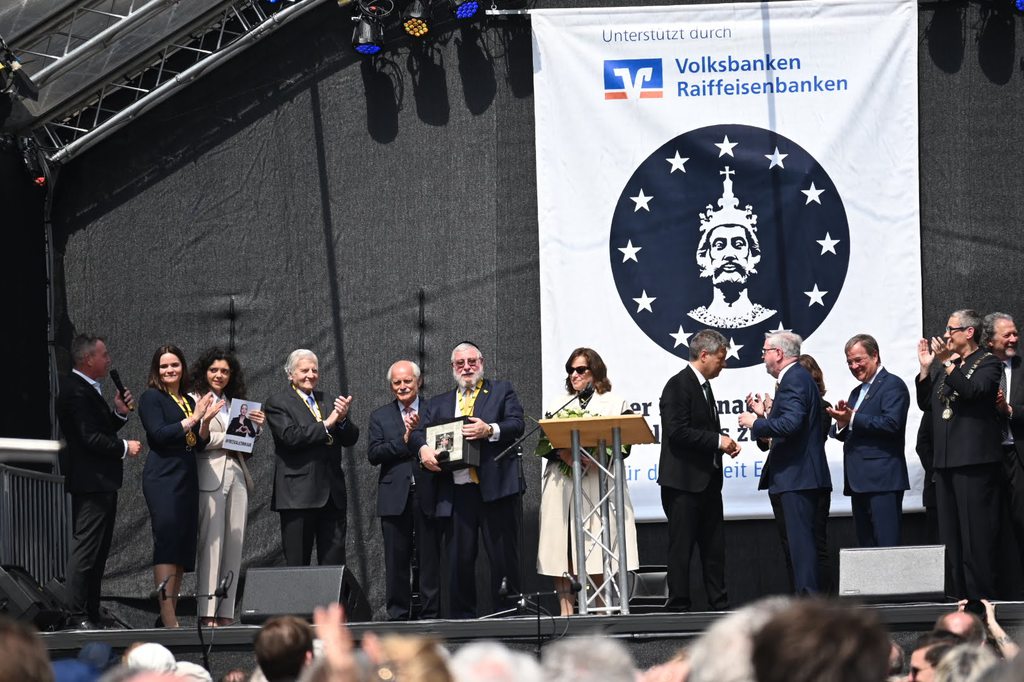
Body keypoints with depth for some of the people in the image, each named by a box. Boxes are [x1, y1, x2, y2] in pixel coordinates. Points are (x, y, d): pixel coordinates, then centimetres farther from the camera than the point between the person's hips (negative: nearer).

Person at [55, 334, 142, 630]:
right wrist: (124, 447, -12)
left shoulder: (88, 389, 17)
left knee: (98, 550, 14)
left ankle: (91, 613, 18)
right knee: (85, 551, -10)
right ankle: (78, 616, -9)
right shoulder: (76, 392, -16)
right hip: (90, 482, -11)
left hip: (101, 483, 11)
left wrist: (119, 413, 6)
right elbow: (90, 437, -22)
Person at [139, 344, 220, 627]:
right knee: (167, 543, -14)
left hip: (187, 479, 7)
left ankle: (171, 614, 7)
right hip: (162, 478, -7)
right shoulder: (151, 398, -1)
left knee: (183, 548, 5)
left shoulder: (189, 401, 18)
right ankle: (167, 617, -20)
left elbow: (200, 444, 15)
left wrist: (205, 421, -2)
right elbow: (159, 434, -14)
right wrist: (192, 420, -13)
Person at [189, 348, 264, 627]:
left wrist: (254, 428, 4)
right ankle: (207, 613, -12)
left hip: (236, 475, 6)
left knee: (234, 545, 1)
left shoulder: (235, 404, 22)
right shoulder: (195, 400, 2)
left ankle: (226, 613, 2)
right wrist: (229, 437, -6)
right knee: (211, 543, -10)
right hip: (210, 476, -6)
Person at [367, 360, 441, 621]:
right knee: (396, 560, 3)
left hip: (427, 494, -1)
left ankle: (431, 614, 5)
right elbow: (373, 455, -1)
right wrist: (404, 440, -10)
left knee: (430, 559, 0)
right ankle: (398, 616, 8)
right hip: (395, 497, 1)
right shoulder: (380, 416, 11)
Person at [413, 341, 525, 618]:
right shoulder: (439, 403, 21)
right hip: (457, 491, 3)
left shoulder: (502, 391, 12)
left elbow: (517, 425, 0)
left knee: (503, 555, -2)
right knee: (459, 557, 2)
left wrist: (490, 430, -19)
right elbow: (418, 431, 12)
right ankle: (462, 616, 7)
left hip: (495, 488, -3)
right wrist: (423, 448, -10)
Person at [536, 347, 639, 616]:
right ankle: (566, 610, -5)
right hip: (561, 486, 3)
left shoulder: (614, 403, 10)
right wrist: (562, 453, -8)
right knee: (561, 550, -5)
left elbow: (623, 445, 1)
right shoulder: (559, 403, 21)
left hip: (598, 483, -3)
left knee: (597, 552, -11)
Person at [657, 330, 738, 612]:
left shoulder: (703, 386, 17)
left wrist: (723, 442, 6)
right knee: (681, 547, -4)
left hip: (707, 480, 9)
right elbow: (678, 432, -21)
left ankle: (719, 603, 14)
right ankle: (678, 606, -1)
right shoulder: (678, 385, -12)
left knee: (714, 546, 10)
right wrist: (718, 440, -18)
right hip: (684, 481, -9)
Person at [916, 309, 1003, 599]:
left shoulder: (988, 363, -2)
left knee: (976, 534, -8)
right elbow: (925, 400, 17)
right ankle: (958, 597, 12)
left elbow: (974, 390, -20)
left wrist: (948, 363, -21)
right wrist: (925, 368, 6)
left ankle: (980, 598, -7)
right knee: (950, 535, 8)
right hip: (945, 462, 8)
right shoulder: (948, 365, 20)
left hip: (974, 462, -8)